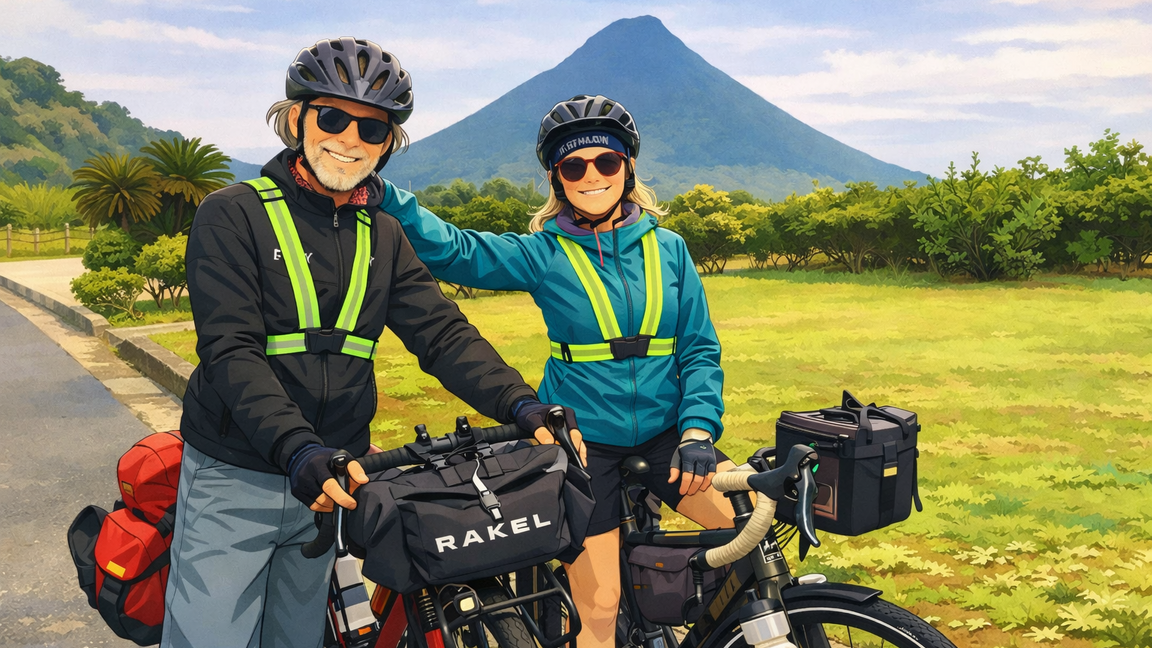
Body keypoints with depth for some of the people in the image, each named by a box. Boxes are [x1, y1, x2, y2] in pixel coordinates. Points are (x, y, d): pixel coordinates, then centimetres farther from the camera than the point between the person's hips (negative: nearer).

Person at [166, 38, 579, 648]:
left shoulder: (383, 237, 8)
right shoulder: (234, 213, -8)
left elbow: (443, 333, -3)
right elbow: (232, 352, -19)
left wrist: (521, 405, -20)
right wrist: (297, 449, -34)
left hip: (331, 482, 5)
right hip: (235, 481, -4)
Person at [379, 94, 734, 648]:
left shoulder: (666, 248, 2)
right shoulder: (544, 254, -4)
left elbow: (700, 349, 1)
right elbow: (449, 250, -14)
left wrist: (697, 431, -12)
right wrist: (379, 193, -27)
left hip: (662, 433, 3)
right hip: (581, 440, -2)